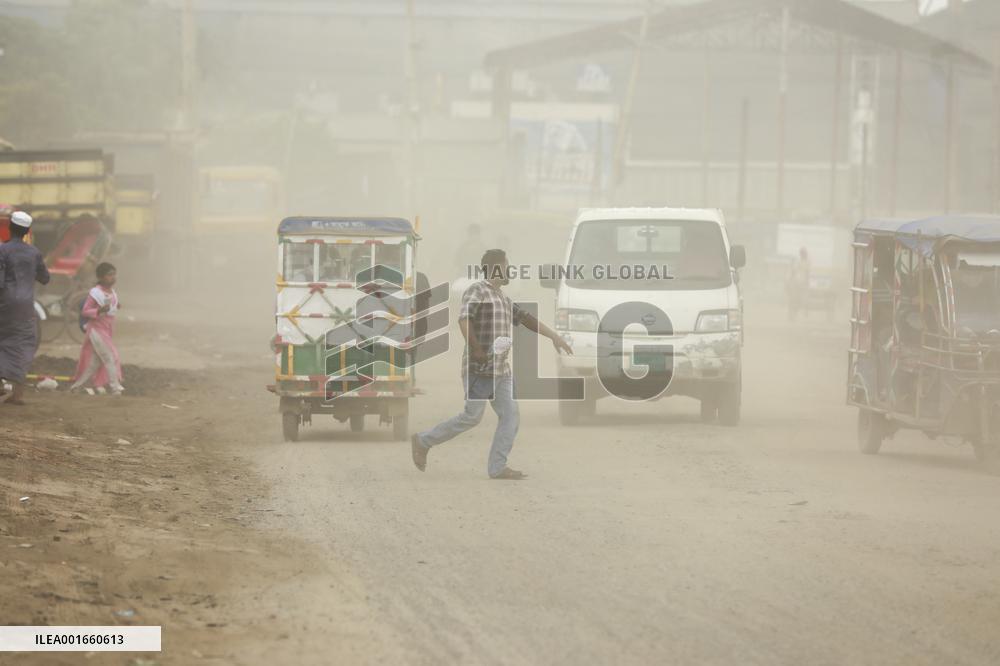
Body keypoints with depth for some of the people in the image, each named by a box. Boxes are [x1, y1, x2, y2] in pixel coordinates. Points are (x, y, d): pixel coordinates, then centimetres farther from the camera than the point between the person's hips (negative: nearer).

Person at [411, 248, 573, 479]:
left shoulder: (502, 298, 18)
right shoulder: (476, 291, -10)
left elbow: (525, 319, 23)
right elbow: (464, 319, -25)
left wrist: (554, 336, 19)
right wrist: (476, 350, -27)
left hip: (500, 370, 9)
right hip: (480, 368, -9)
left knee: (510, 415, -1)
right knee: (472, 417, -7)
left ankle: (497, 467, -1)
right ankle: (423, 441, 7)